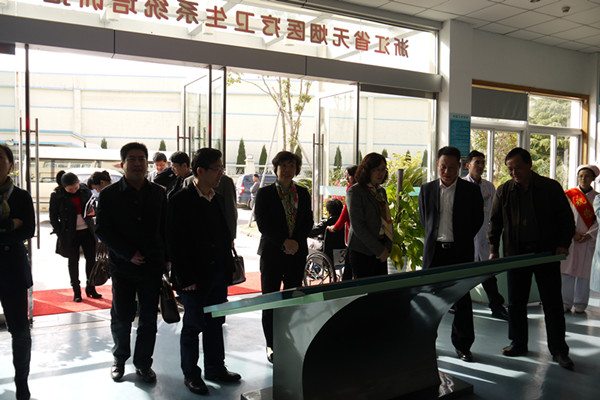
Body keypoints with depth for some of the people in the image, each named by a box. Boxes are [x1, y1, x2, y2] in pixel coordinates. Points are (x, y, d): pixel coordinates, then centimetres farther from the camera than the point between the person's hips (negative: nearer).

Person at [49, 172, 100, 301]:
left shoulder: (85, 190, 0)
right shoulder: (56, 195, -7)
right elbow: (53, 218, -1)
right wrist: (61, 234, -8)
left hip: (87, 231, 3)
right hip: (70, 233, -2)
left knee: (91, 258, 4)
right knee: (73, 261, 5)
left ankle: (90, 288, 19)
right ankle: (76, 292, 16)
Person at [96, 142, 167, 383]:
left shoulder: (158, 193, 5)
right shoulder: (109, 194, -1)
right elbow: (102, 230, -4)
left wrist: (164, 259, 3)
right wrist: (129, 254, -12)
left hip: (152, 265, 2)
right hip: (122, 266, -1)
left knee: (149, 318, 7)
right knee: (121, 317, 10)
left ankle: (143, 363, 22)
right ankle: (119, 359, 31)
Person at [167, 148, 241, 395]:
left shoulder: (218, 200, 9)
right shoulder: (180, 201, -12)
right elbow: (175, 243, -15)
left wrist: (228, 267, 10)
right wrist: (185, 279, -17)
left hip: (218, 275, 7)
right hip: (195, 278, -7)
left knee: (215, 323, 16)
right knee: (193, 326, 6)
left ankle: (215, 368, 31)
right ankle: (191, 374, 23)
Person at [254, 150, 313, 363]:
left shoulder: (303, 193, 10)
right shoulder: (265, 193, -1)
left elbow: (308, 222, 6)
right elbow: (263, 224, -8)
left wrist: (296, 242, -9)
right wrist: (284, 242, -16)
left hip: (297, 252, 3)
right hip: (271, 252, -3)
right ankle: (271, 344, 16)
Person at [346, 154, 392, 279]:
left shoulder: (381, 191, 16)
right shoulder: (354, 192, -8)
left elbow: (387, 220, 18)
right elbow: (357, 226, -14)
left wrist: (388, 246, 2)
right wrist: (379, 250, -13)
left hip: (381, 251, 7)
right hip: (362, 251, -7)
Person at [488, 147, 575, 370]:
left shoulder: (551, 187, 0)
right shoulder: (504, 191, 4)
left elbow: (567, 218, 3)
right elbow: (495, 222, 8)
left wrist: (563, 244, -9)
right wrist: (493, 249, -1)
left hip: (547, 252, -2)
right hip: (516, 254, 2)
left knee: (553, 303, 3)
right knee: (515, 302, 9)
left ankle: (559, 350, 14)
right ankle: (518, 344, 23)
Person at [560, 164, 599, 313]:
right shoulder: (569, 195, 5)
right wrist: (573, 233, -9)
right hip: (570, 239, 0)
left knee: (584, 271, 3)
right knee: (567, 270, -3)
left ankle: (580, 303, 13)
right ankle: (566, 302, 4)